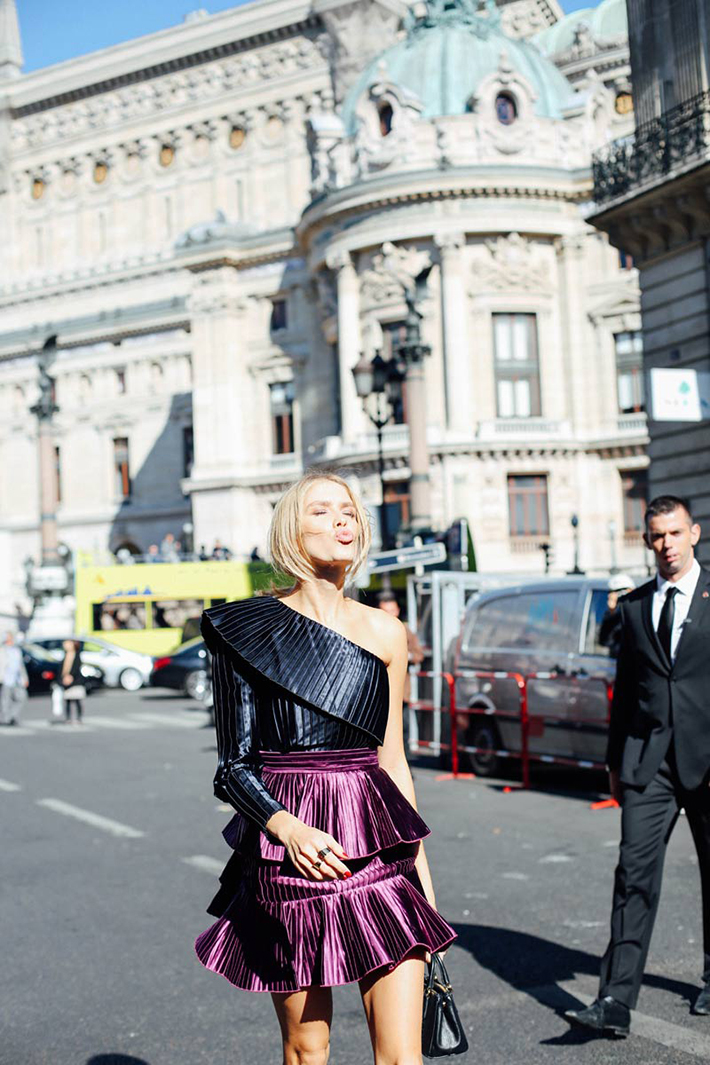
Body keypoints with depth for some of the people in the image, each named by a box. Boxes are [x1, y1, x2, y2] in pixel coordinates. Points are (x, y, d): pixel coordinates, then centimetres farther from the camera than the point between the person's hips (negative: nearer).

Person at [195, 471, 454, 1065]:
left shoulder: (385, 633, 8)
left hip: (379, 849, 2)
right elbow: (235, 766, -1)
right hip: (288, 858, -2)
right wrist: (288, 828, -20)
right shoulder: (247, 630, 0)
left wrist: (420, 864, 14)